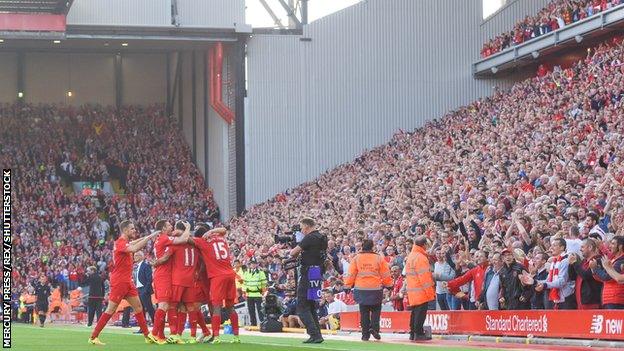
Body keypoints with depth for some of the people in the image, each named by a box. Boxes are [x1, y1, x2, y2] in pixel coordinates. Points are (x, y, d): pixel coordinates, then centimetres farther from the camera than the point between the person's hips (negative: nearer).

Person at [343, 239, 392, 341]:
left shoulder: (356, 259, 0)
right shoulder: (379, 258, -1)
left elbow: (350, 274, 1)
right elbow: (385, 274, 4)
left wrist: (348, 286, 11)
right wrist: (389, 285, 17)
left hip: (361, 289, 1)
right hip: (376, 289, -1)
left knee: (364, 312, 8)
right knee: (376, 310, 12)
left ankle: (365, 334, 7)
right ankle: (374, 328, -8)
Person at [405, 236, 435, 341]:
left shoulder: (410, 256, 16)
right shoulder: (420, 257, -15)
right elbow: (424, 276, -18)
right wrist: (430, 291, -16)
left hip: (412, 290, 9)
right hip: (421, 290, -9)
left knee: (415, 312, 14)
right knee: (421, 312, -7)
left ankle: (412, 333, 16)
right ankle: (418, 333, -9)